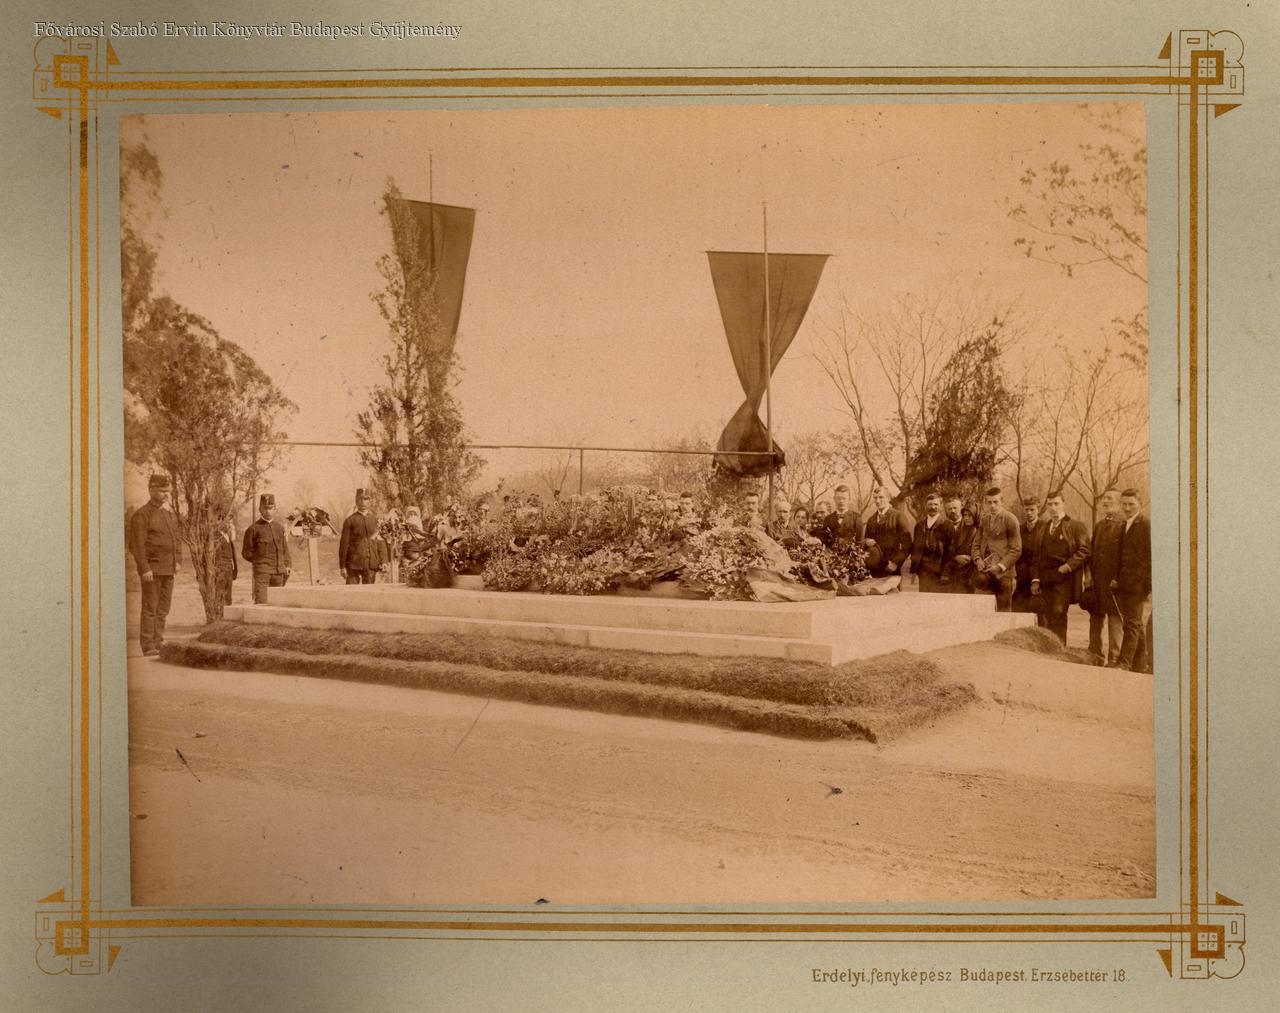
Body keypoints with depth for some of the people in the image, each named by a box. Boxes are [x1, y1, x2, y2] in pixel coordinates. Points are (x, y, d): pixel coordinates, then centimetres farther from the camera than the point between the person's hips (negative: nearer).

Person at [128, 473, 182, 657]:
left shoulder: (169, 516, 15)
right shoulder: (141, 515, -9)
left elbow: (176, 543, 18)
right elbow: (136, 545, -15)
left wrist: (178, 562, 3)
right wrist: (144, 569, -21)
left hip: (168, 570, 7)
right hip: (151, 570, -7)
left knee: (163, 609, 7)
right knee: (150, 608, -5)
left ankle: (158, 643, 11)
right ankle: (148, 647, -2)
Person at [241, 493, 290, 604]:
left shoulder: (280, 527, 14)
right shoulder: (253, 529, 0)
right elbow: (246, 553, 4)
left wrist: (287, 566, 5)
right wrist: (259, 560, 1)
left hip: (279, 572, 4)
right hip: (262, 571, -4)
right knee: (261, 603, -14)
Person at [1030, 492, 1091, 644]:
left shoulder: (1075, 526, 2)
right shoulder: (1044, 529, 20)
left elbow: (1084, 550, -7)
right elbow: (1037, 556, 19)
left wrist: (1068, 566, -15)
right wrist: (1036, 579, 11)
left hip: (1064, 579, -5)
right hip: (1046, 580, 5)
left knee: (1058, 612, -13)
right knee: (1046, 615, 2)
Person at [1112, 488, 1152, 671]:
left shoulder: (1146, 526, -7)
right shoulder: (1122, 526, 17)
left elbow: (1150, 557, -11)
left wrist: (1149, 585, -14)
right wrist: (1115, 578, 10)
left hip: (1137, 583, -8)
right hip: (1123, 584, 8)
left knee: (1132, 623, -8)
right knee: (1134, 623, 13)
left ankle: (1124, 662, -11)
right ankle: (1139, 661, 20)